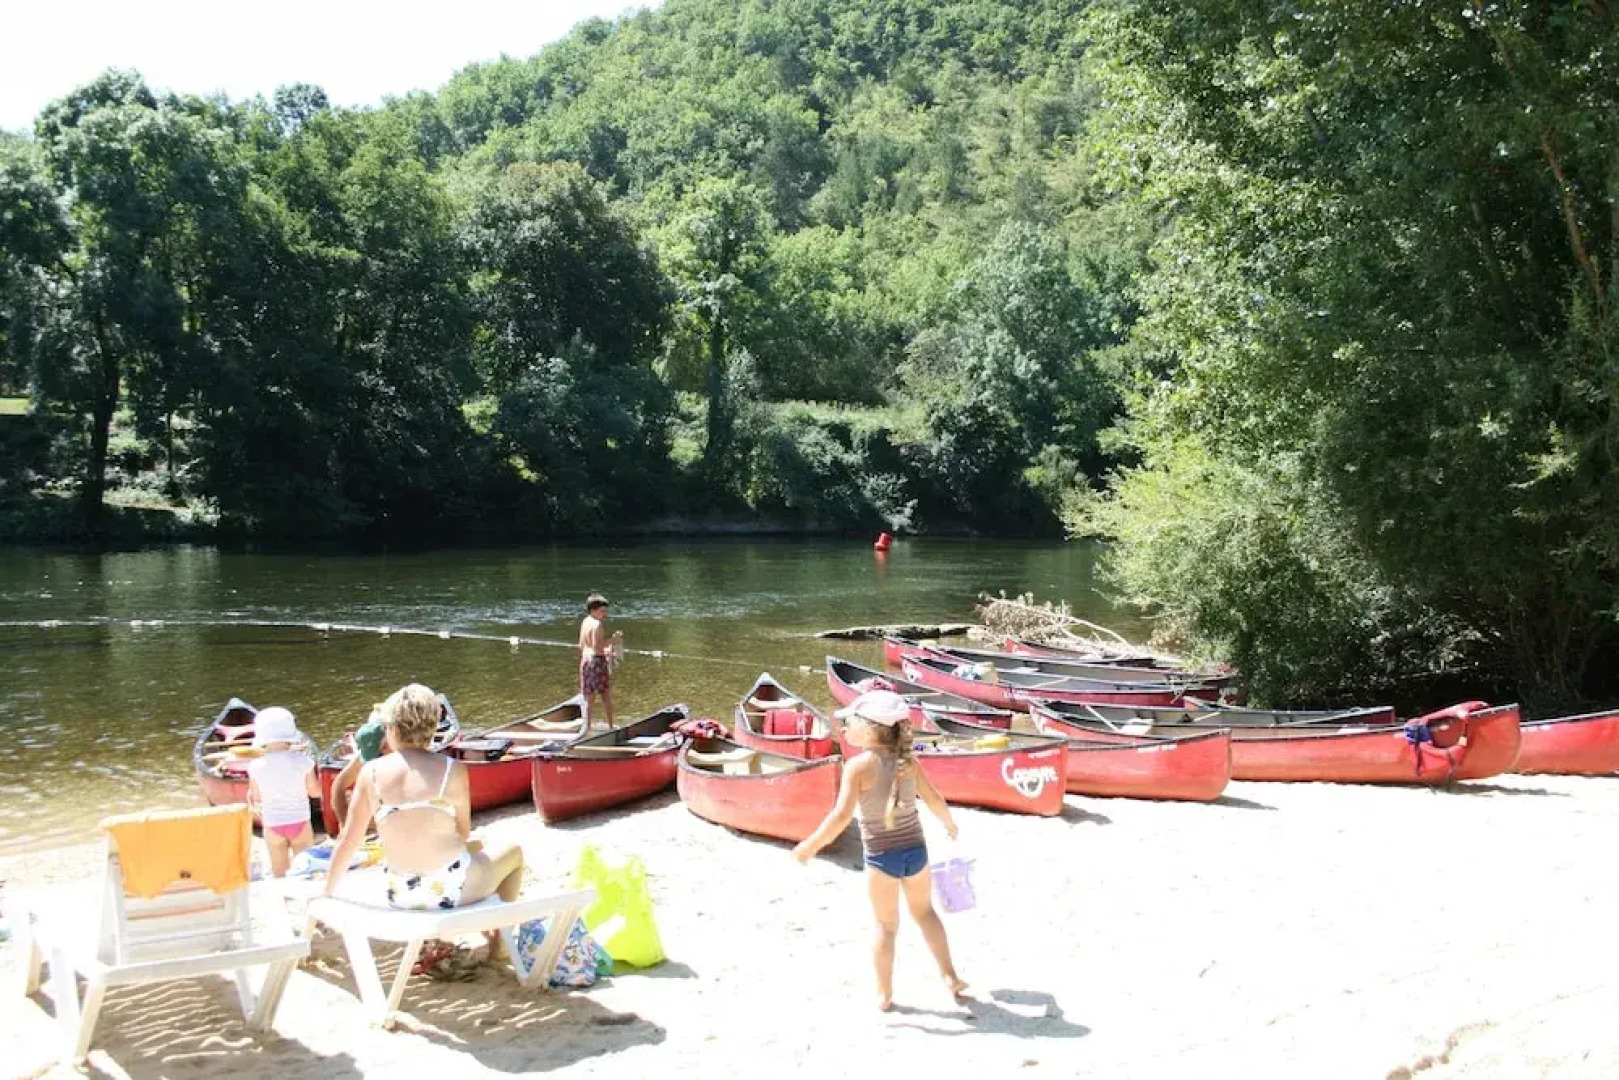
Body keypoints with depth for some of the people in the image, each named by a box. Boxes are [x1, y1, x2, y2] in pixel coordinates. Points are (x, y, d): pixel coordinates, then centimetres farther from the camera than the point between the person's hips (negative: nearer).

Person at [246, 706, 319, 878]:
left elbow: (256, 798, 2)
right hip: (300, 823, -1)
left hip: (272, 826, 1)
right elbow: (315, 792, -4)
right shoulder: (302, 761, -14)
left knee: (279, 873, 14)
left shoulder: (256, 766, -10)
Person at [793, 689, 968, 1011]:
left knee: (886, 926, 13)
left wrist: (811, 846, -12)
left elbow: (841, 815, -22)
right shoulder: (907, 761, -4)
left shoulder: (858, 766, -18)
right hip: (915, 850, 4)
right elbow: (934, 799, 2)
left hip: (881, 857, -4)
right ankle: (949, 976, 27)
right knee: (924, 912, 25)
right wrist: (949, 824, 22)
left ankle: (884, 994, 23)